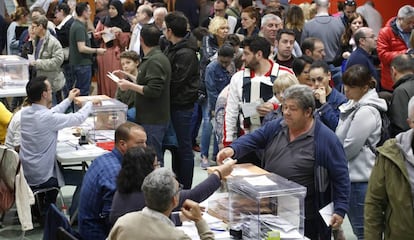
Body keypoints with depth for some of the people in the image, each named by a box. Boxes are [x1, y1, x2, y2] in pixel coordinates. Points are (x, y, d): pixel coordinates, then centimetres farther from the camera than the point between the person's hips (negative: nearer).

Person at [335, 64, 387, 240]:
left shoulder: (366, 112, -18)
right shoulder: (354, 106, 12)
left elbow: (349, 148, -18)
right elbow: (342, 137, 18)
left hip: (360, 178, -10)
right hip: (352, 174, 10)